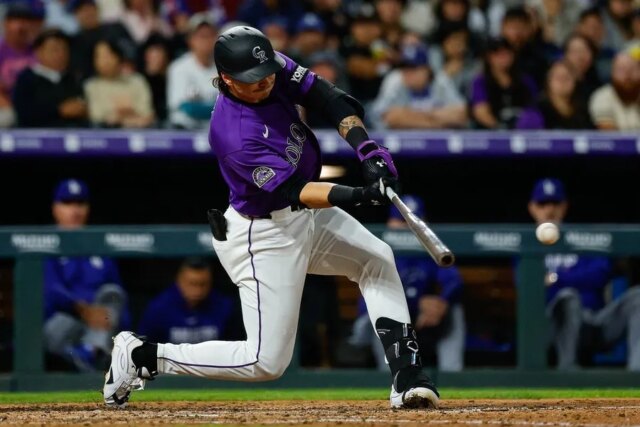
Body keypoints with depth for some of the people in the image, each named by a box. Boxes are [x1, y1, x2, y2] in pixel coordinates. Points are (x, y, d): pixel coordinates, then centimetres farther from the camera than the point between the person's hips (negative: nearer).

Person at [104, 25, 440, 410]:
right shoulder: (234, 135, -33)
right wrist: (356, 196, -43)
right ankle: (142, 356, 4)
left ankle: (407, 374, 9)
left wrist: (366, 148, -26)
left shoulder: (273, 68, -12)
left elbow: (330, 98, -12)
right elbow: (293, 191, -31)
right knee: (267, 362, -4)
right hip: (265, 236, -9)